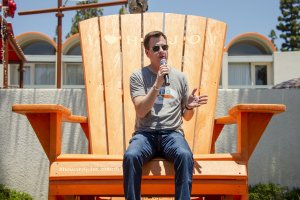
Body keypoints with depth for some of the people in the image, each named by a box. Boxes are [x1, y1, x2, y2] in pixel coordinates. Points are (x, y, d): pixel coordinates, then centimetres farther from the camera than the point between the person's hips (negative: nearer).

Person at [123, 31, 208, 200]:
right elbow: (141, 111, -9)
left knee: (185, 155, -33)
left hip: (172, 133, 1)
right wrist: (157, 84, -16)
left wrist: (190, 107, -7)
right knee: (131, 156, -34)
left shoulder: (180, 77, 12)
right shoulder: (138, 76, 5)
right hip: (145, 133, -1)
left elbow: (186, 117, 17)